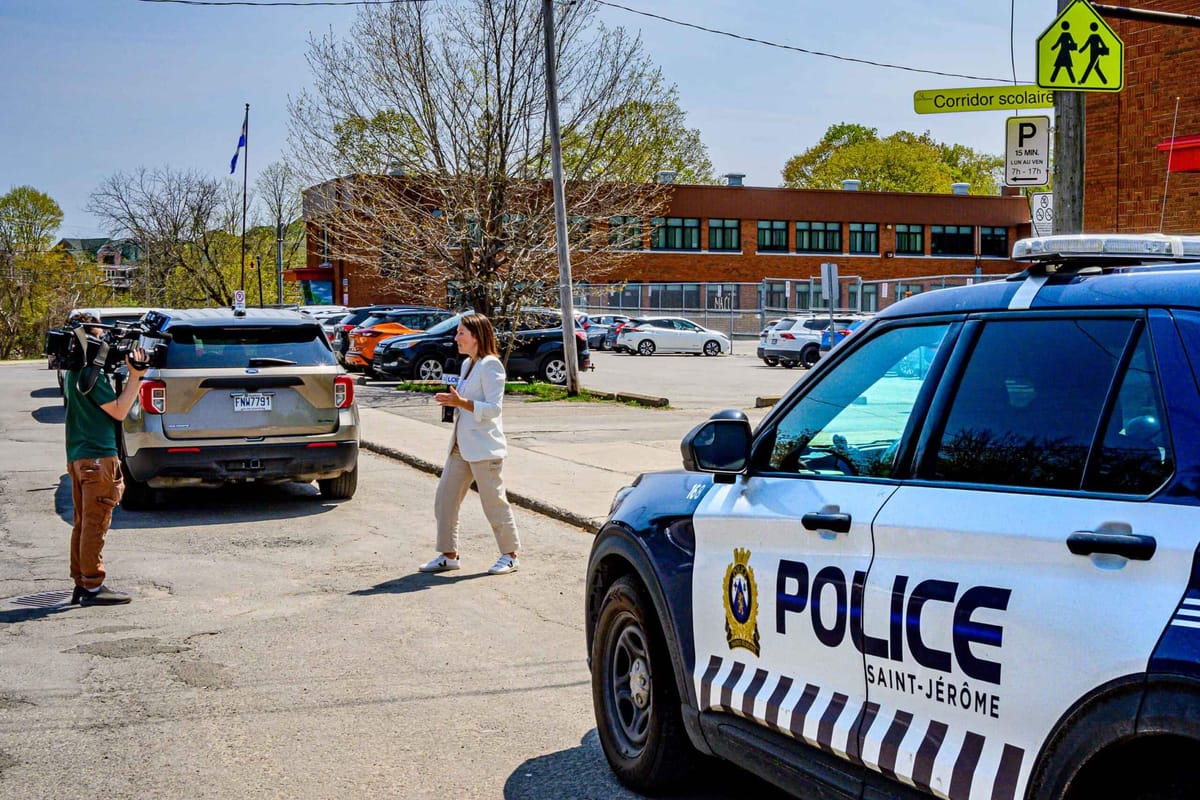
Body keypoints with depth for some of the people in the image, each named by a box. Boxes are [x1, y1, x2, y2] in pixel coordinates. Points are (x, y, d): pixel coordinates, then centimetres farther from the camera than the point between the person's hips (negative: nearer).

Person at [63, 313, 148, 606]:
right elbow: (118, 411, -13)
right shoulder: (92, 373, -15)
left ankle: (80, 584, 18)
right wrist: (135, 376, -13)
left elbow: (105, 404, 17)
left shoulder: (73, 372, 15)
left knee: (83, 524, 13)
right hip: (97, 456, -10)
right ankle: (93, 587, -3)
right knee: (95, 525, -6)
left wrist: (132, 375, 8)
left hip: (78, 457, 10)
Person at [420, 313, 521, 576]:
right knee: (444, 500, 7)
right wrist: (452, 401, 7)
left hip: (484, 447, -9)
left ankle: (510, 555, 13)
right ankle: (448, 555, 17)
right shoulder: (467, 364, 15)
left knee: (494, 501, 0)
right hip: (461, 445, 9)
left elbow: (493, 408, -19)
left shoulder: (490, 365, -13)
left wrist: (461, 402, -25)